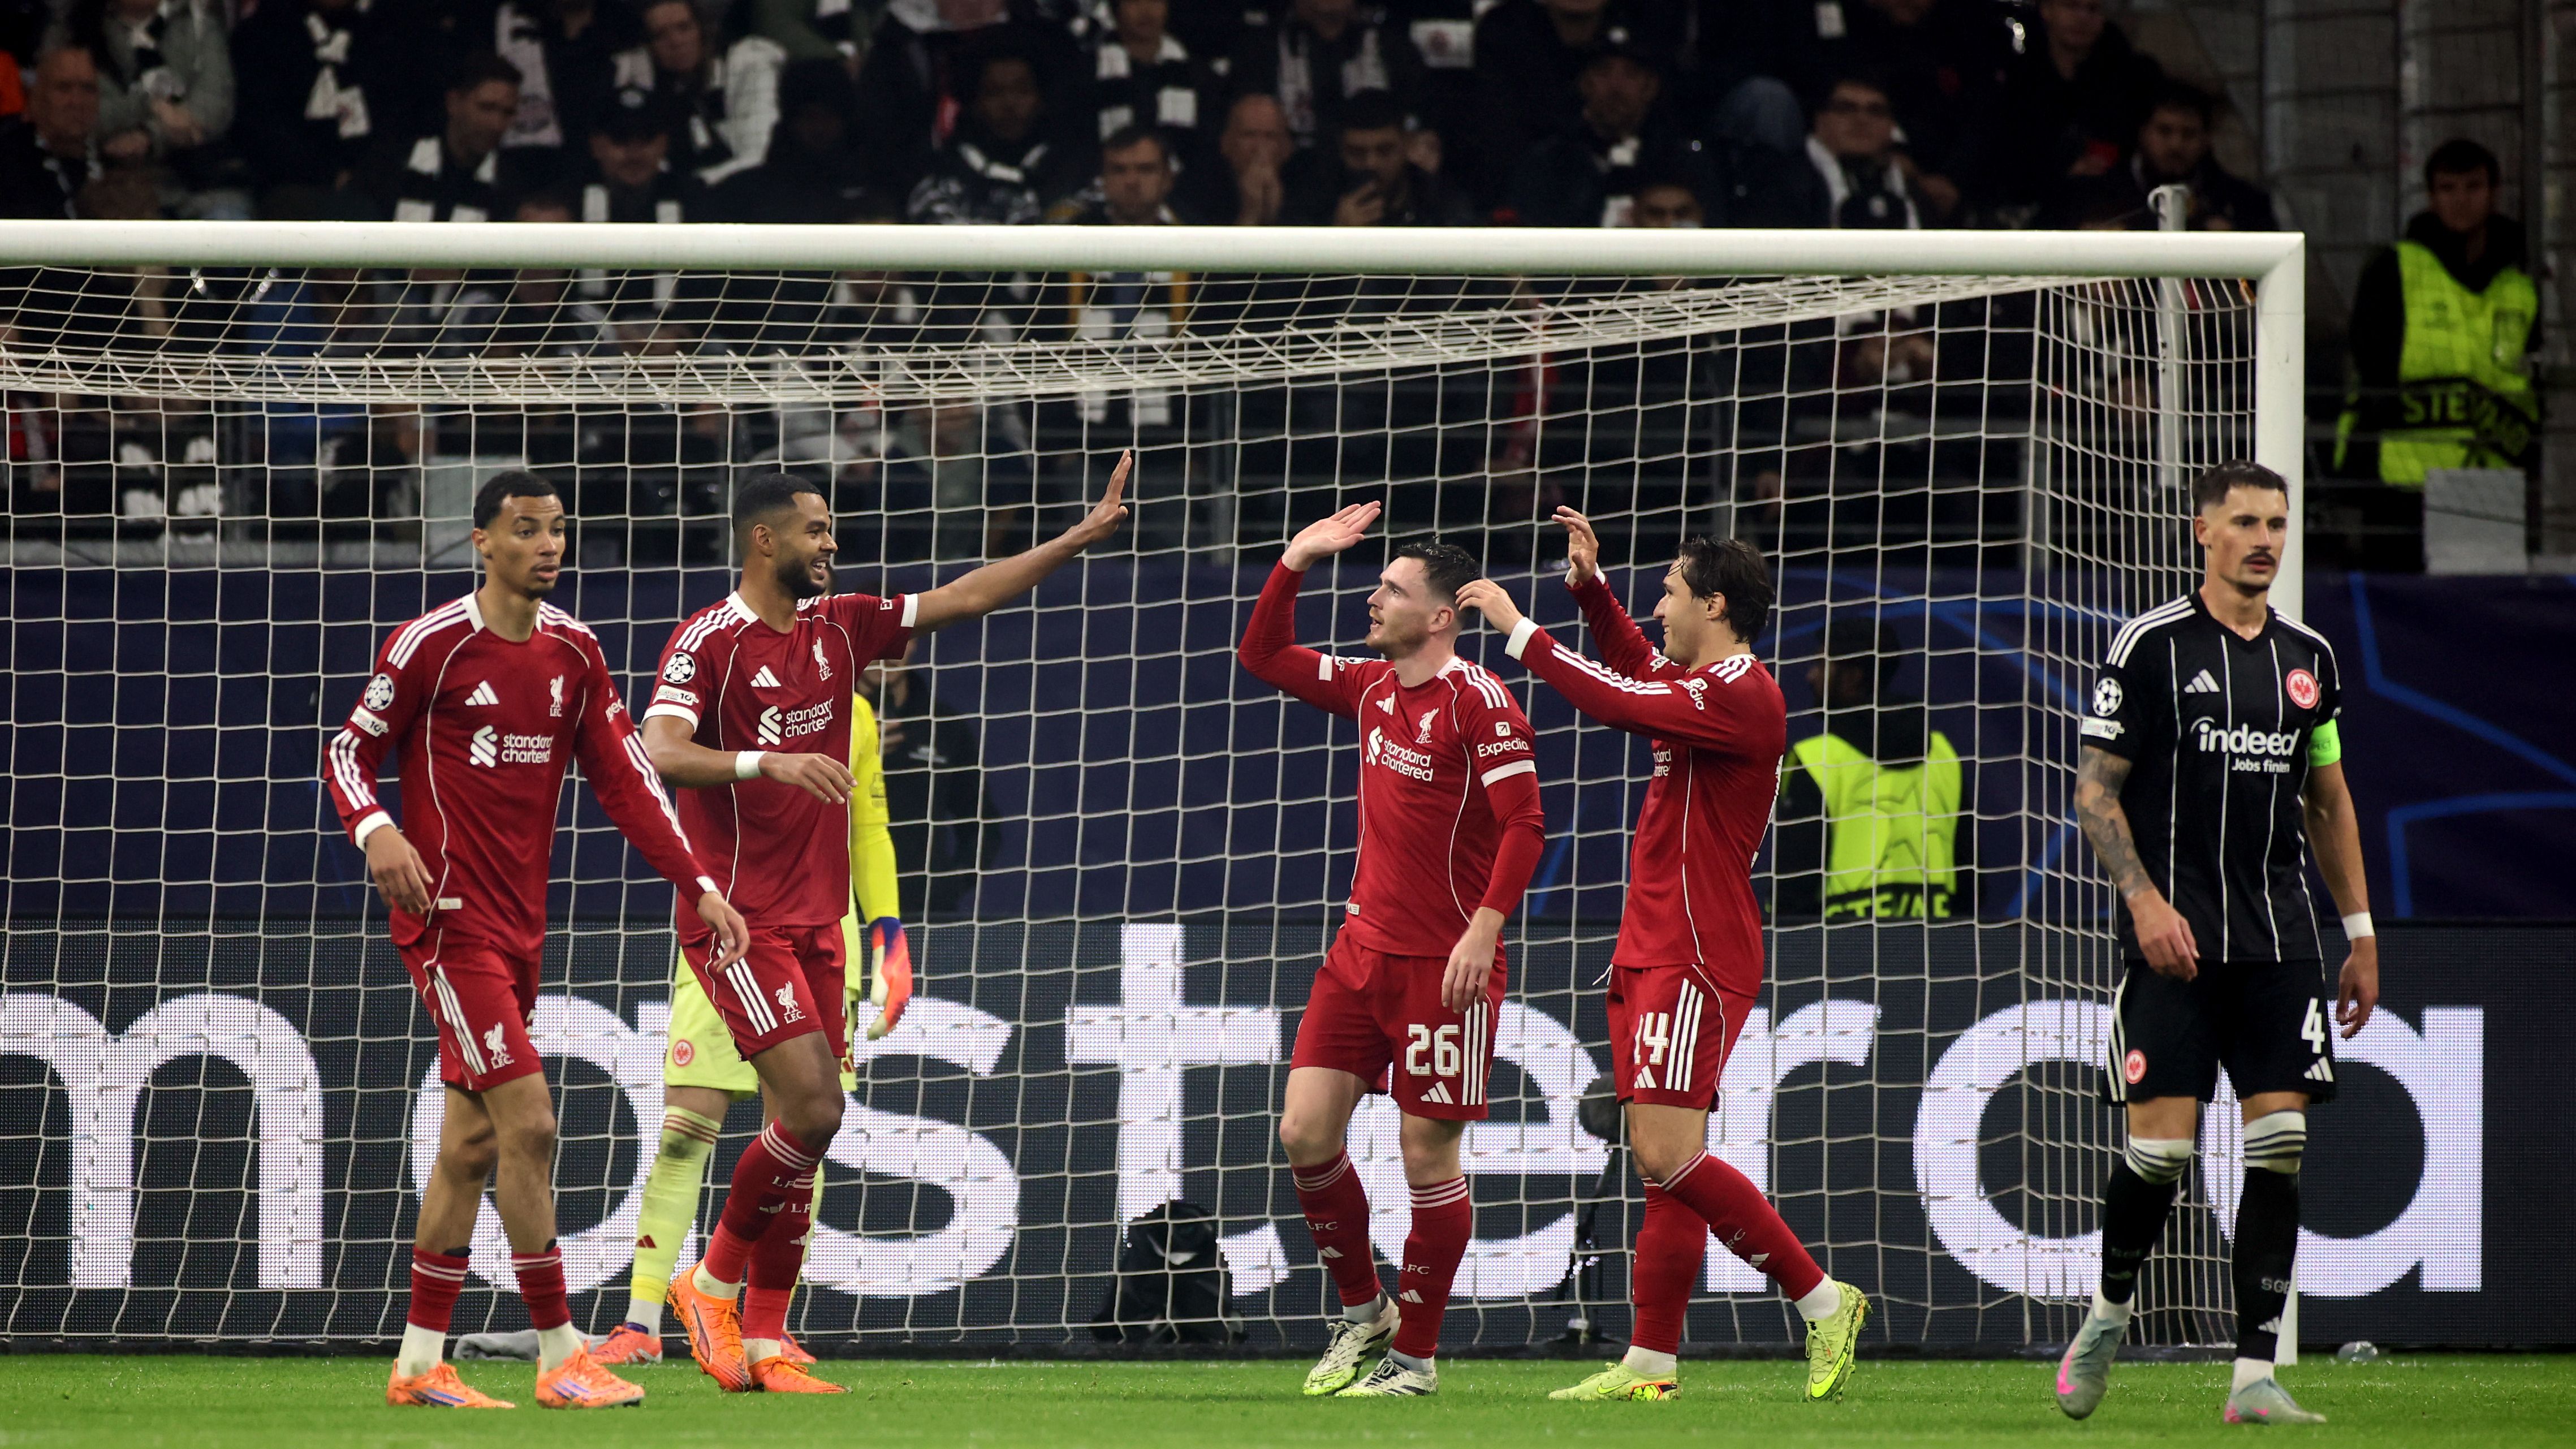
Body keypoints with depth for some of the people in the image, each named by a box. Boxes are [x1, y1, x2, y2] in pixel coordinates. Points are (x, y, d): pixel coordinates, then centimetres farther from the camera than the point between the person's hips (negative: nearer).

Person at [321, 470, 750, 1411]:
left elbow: (623, 778, 11)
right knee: (528, 1122, -14)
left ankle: (418, 1364, 17)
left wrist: (698, 885, 3)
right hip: (450, 917, -7)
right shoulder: (434, 644, -9)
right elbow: (349, 752, -4)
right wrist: (376, 832, -23)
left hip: (520, 925, 7)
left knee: (472, 1140, 10)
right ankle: (561, 1360, -10)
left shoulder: (574, 652, 8)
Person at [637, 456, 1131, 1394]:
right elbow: (661, 752, -24)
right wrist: (767, 762, -39)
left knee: (803, 1123, 4)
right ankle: (714, 1280, 4)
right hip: (738, 920, -7)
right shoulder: (708, 641, -11)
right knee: (814, 1109, -16)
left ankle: (763, 1342, 9)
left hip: (815, 920, 7)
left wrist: (1083, 537, 11)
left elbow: (965, 600, 15)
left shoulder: (838, 628, 10)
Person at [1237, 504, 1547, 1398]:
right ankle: (1361, 1313, 18)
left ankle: (1414, 1357, 8)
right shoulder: (1372, 688, 10)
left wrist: (1483, 929, -26)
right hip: (1363, 948, 7)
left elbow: (1524, 827, -18)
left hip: (1443, 965, -7)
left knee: (1427, 1156, -2)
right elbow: (1265, 658, 22)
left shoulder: (1478, 703, -13)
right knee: (1305, 1132, 0)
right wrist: (1295, 565, 10)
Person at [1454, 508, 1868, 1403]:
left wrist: (1519, 630, -13)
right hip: (1653, 954, 10)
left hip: (1696, 959, -10)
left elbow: (1622, 703, -21)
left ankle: (1822, 1301, -9)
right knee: (1665, 1161, 7)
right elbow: (1638, 675, 38)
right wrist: (1590, 585, 27)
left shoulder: (1740, 695, -14)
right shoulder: (1701, 685, 16)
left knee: (1667, 1154, -16)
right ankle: (1651, 1363, 6)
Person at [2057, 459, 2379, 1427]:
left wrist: (2360, 934, 18)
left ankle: (2254, 1376, -3)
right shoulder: (2153, 645, -2)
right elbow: (2095, 789, -2)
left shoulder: (2309, 658, 13)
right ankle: (2109, 1311, 19)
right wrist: (2144, 898, -15)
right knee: (2160, 1144, -9)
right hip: (2176, 940, -4)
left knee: (2280, 1146, -5)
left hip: (2281, 941, 4)